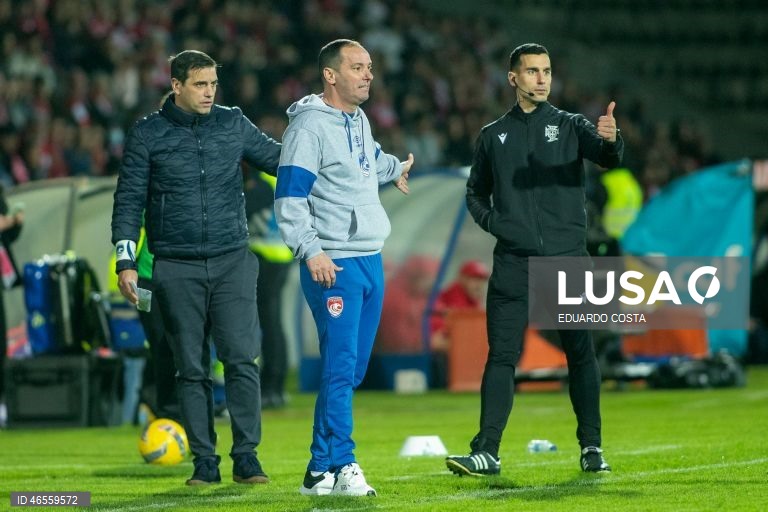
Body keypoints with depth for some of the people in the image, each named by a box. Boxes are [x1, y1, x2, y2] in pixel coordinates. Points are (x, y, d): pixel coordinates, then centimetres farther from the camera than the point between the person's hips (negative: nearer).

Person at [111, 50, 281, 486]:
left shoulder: (233, 124, 7)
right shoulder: (148, 135, 2)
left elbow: (278, 159, 15)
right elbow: (129, 201, 3)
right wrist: (126, 262, -4)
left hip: (232, 261, 1)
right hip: (178, 268, -1)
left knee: (242, 358, -9)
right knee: (192, 368, 2)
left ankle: (246, 456, -3)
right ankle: (205, 461, 8)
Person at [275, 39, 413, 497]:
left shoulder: (360, 120, 15)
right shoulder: (311, 125, -12)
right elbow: (290, 195, -17)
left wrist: (395, 169, 57)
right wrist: (311, 252, -25)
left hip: (371, 260, 9)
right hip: (333, 265, -9)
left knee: (354, 369, 8)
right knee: (340, 367, -14)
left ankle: (323, 469, 13)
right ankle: (337, 467, -13)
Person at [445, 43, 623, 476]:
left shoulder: (570, 126, 6)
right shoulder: (494, 136, 12)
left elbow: (608, 157, -13)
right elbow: (476, 192, 22)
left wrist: (611, 139, -36)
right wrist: (493, 222, 2)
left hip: (567, 259, -1)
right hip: (513, 262, 1)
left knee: (581, 353, 3)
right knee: (502, 356, -4)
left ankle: (592, 447, 11)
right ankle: (487, 452, -7)